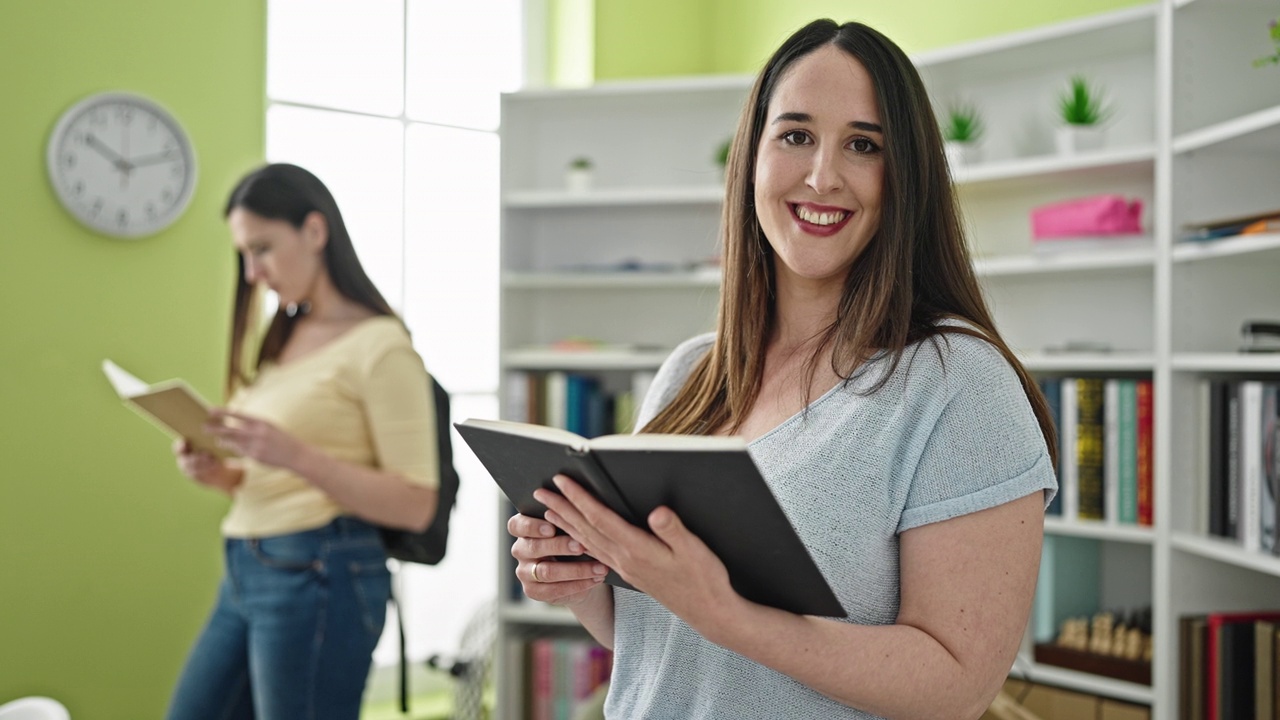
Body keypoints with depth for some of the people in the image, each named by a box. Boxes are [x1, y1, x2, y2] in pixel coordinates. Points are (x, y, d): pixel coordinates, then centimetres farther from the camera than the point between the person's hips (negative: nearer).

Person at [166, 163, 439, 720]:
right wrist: (223, 474, -1)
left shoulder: (379, 346, -9)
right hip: (245, 573, 8)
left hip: (321, 575, -8)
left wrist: (295, 455, -24)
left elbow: (415, 505, -14)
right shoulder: (284, 339, 15)